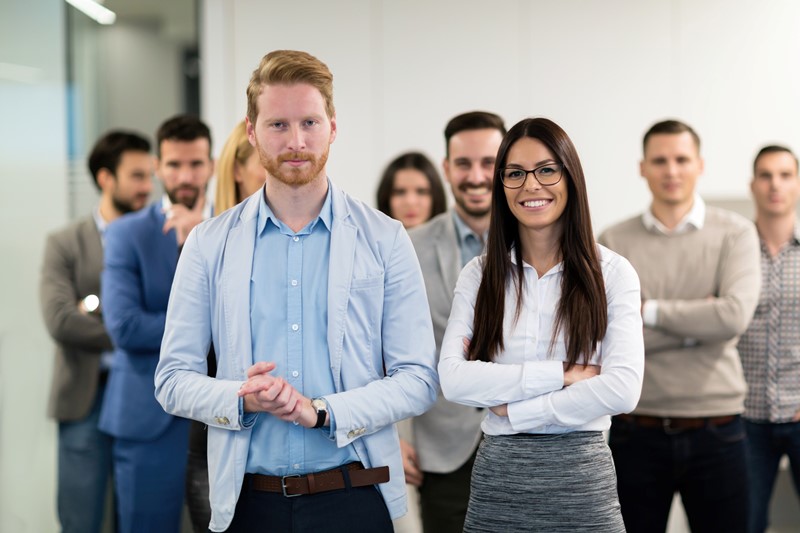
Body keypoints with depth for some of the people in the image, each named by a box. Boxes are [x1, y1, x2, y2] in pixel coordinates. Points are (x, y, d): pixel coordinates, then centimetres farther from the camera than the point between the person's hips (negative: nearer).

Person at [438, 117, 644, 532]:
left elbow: (622, 389, -13)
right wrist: (562, 373, -14)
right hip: (496, 478, 2)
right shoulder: (479, 275, 3)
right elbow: (453, 379, -9)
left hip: (580, 478, -1)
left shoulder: (612, 273, -2)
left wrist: (513, 410, -10)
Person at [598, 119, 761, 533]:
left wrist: (648, 311, -10)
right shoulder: (612, 243, 1)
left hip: (716, 433, 0)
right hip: (636, 434, 1)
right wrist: (698, 321, -14)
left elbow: (735, 316, -16)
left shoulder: (735, 234, -1)